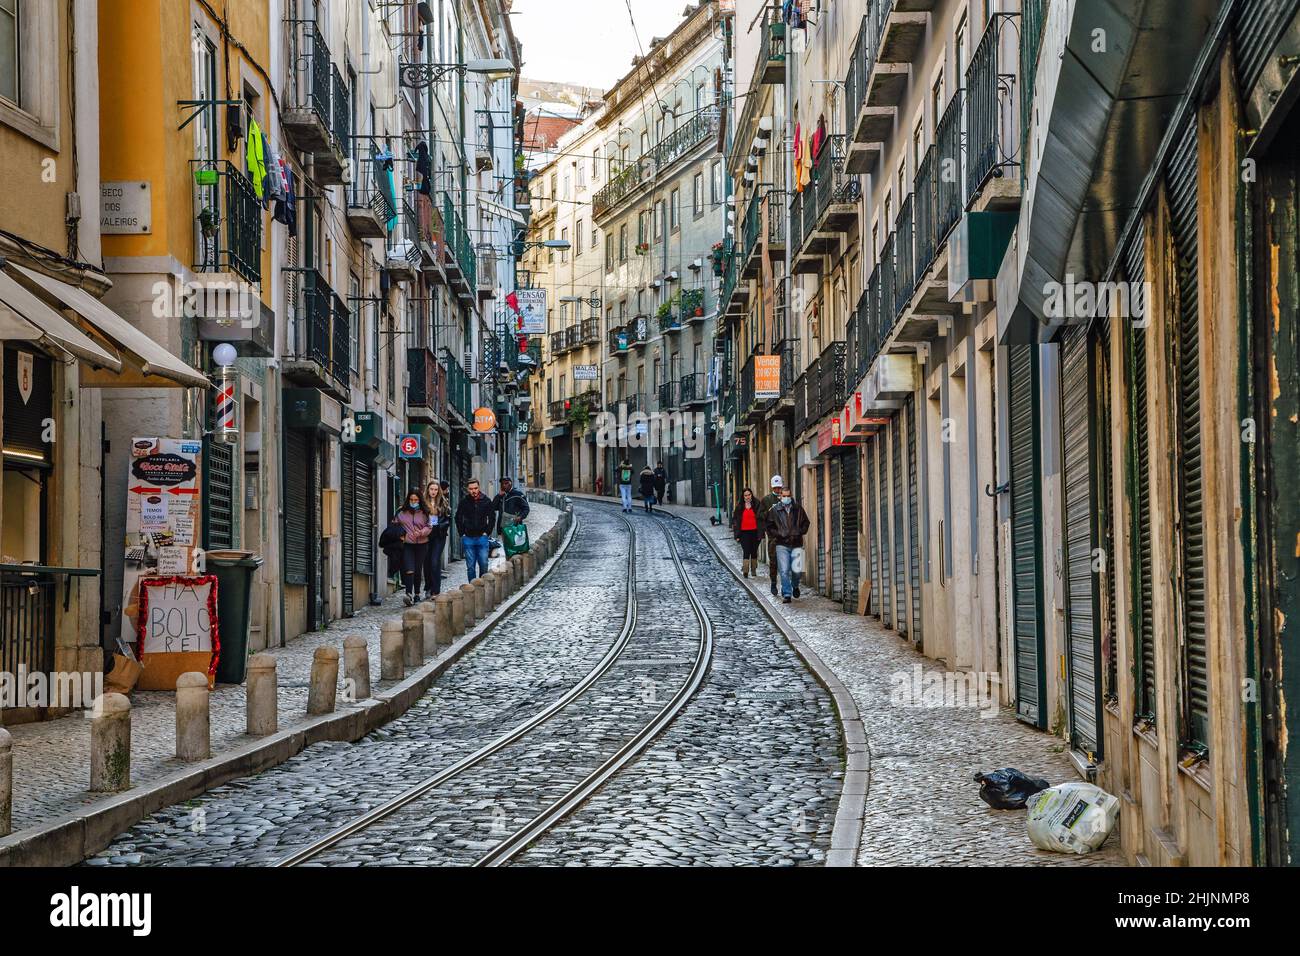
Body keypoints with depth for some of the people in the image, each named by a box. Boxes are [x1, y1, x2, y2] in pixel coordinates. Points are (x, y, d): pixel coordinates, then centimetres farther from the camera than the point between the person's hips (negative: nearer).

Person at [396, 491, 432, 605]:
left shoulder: (424, 513, 4)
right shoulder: (402, 513, 6)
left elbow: (429, 527, 3)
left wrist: (421, 532, -15)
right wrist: (400, 534, -2)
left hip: (421, 544, 1)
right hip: (407, 544, -1)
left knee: (418, 570, 7)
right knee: (409, 570, -15)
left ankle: (417, 593, 22)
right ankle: (409, 594, -25)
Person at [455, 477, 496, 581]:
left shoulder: (486, 501, 0)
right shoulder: (464, 501, 1)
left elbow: (492, 517, 8)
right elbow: (458, 518, 10)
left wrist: (487, 532, 0)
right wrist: (462, 533, 2)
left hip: (482, 537, 0)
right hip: (468, 538, 0)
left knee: (484, 565, 1)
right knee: (470, 566, 4)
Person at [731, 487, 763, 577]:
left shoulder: (757, 505, 0)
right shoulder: (740, 507, 6)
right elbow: (735, 520, 9)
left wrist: (760, 533, -6)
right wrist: (737, 534, 2)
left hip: (754, 532, 0)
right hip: (744, 533, 0)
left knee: (754, 552, 10)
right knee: (746, 552, -8)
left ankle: (754, 570, 21)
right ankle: (745, 571, -15)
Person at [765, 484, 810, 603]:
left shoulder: (798, 508, 6)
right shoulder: (774, 510, 1)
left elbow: (805, 523, 16)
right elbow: (769, 526, 7)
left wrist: (799, 533, 0)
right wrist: (779, 535, -6)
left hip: (796, 544, 1)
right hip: (782, 545, -1)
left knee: (796, 570, 2)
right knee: (784, 571, -9)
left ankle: (795, 586, 33)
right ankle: (786, 594, -4)